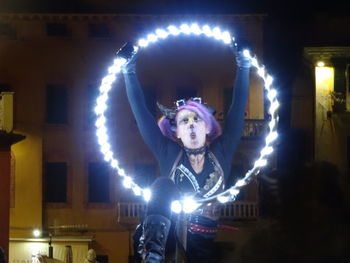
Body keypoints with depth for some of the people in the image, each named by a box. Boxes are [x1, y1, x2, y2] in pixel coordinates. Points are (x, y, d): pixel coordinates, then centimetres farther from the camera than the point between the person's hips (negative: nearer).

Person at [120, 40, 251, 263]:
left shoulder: (221, 152, 2)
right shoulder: (169, 154, 0)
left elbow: (238, 110, -5)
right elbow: (141, 114, -5)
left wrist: (243, 67, -9)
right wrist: (130, 73, -9)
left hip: (202, 240, 3)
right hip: (169, 233, -3)